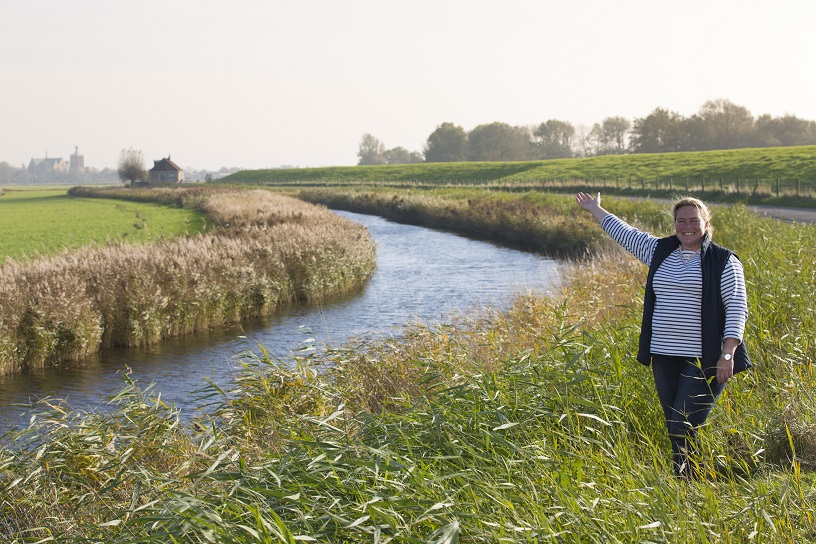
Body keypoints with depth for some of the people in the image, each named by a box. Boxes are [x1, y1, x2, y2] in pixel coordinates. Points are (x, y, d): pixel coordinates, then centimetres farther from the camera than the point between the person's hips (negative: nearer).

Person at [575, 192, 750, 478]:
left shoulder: (723, 261, -2)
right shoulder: (659, 250, 13)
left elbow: (737, 309, -6)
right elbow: (624, 232, 27)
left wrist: (728, 355, -15)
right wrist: (595, 209, 35)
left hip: (702, 361, -6)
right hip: (664, 357, 6)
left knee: (683, 431, -13)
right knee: (675, 431, 8)